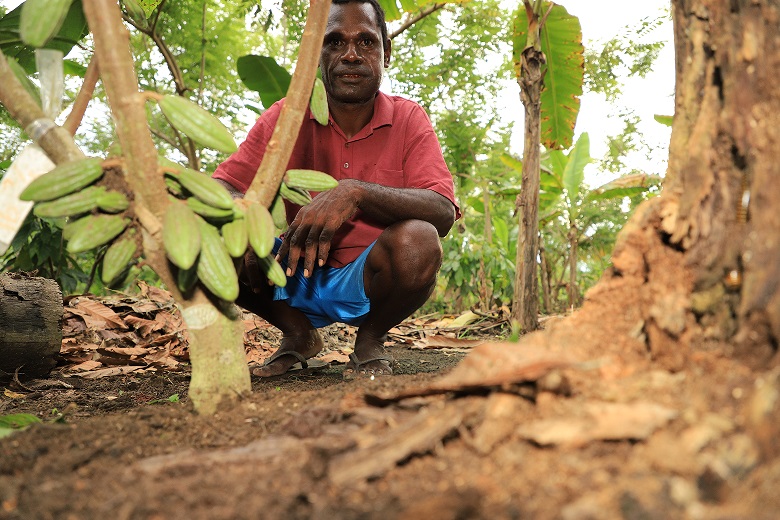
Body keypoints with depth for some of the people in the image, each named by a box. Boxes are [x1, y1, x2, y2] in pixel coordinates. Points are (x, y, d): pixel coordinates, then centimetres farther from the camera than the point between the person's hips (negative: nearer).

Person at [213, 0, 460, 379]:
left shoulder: (408, 120, -7)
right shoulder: (288, 116, -4)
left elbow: (443, 213, -22)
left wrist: (356, 191, -39)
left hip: (366, 285, -1)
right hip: (297, 282, 2)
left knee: (417, 242, -33)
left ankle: (371, 341, 1)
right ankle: (298, 336, 5)